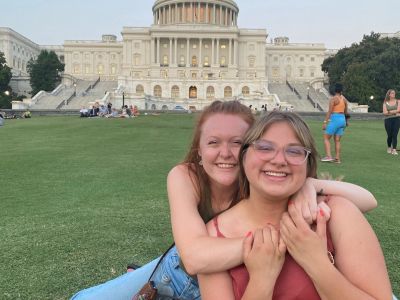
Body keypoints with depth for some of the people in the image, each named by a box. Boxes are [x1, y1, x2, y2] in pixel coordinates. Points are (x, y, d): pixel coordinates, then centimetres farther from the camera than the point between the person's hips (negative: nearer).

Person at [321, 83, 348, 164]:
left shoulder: (333, 99, -9)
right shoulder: (344, 99, 10)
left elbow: (329, 111, -15)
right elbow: (345, 112, 18)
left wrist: (325, 122, -15)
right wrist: (345, 122, 30)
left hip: (334, 119, -7)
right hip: (342, 119, 7)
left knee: (326, 138, 2)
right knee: (337, 140, 10)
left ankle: (328, 156, -9)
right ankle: (337, 158, 8)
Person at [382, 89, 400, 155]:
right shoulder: (385, 103, 7)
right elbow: (384, 112, -5)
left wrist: (389, 111, -6)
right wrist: (394, 112, -7)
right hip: (388, 120, 0)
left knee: (395, 135, -8)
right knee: (389, 135, 2)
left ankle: (394, 150, -8)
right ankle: (389, 147, 26)